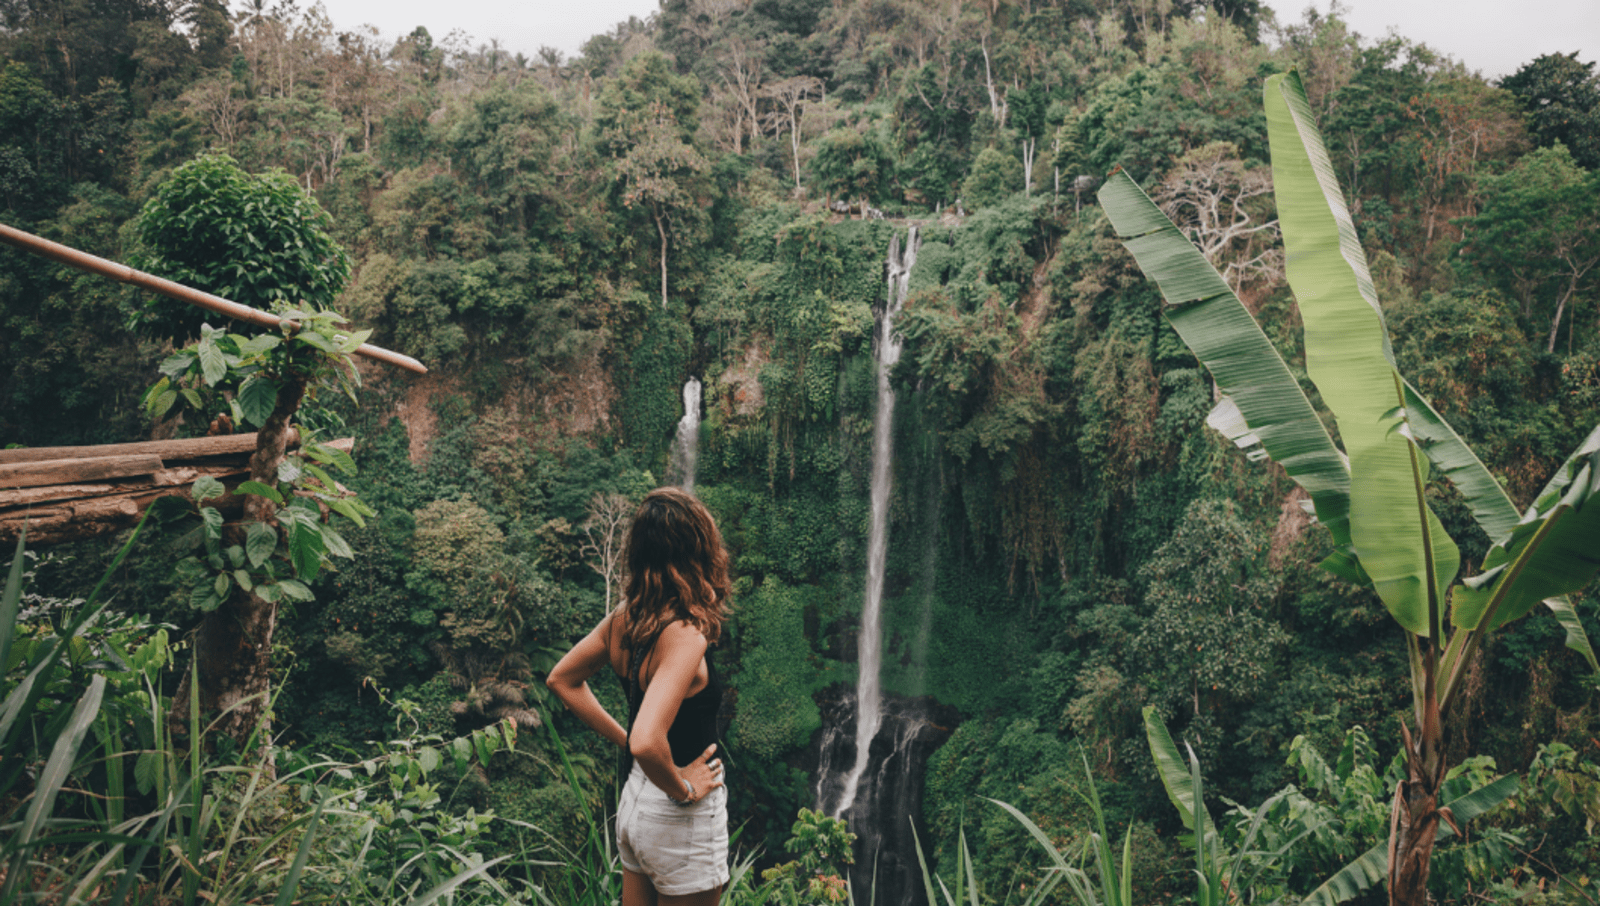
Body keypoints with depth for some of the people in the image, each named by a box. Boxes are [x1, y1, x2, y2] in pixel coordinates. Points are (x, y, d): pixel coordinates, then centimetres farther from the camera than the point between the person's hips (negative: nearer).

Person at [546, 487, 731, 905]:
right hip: (679, 820, -7)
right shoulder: (684, 636, -27)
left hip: (635, 796, 8)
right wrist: (683, 789, -19)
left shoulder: (623, 619, -4)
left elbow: (561, 680, 11)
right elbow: (648, 742, -37)